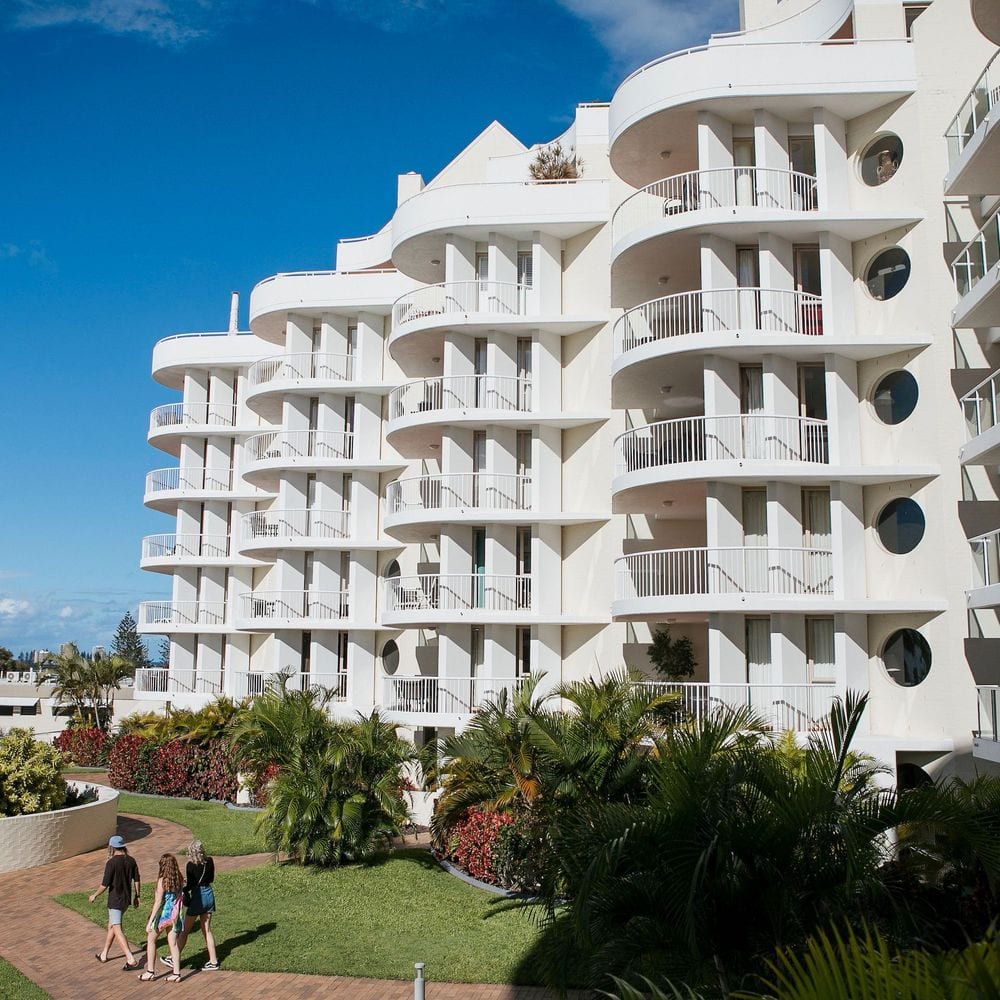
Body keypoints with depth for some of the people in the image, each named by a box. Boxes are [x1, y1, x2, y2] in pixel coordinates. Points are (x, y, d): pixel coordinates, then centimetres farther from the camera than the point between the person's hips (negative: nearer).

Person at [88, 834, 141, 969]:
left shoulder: (111, 863, -18)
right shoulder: (131, 861, 1)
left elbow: (105, 884, -18)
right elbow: (137, 880, 4)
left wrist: (94, 895, -1)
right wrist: (136, 896, 15)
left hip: (115, 901, -7)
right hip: (126, 899, 7)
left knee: (117, 930, -4)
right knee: (111, 926, 25)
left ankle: (131, 959, -11)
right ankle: (104, 954, 37)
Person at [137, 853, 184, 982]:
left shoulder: (162, 880, -19)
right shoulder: (179, 880, -1)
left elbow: (158, 902, -19)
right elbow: (179, 898, 7)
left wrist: (150, 921, -15)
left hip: (163, 914, -5)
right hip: (174, 915, 5)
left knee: (151, 940, 16)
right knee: (173, 943, 11)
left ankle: (150, 972, 20)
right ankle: (176, 973, 11)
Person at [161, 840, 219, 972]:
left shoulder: (191, 865, -16)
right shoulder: (209, 862, 0)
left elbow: (190, 885, -16)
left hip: (197, 897, -6)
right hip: (209, 895, 6)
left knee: (185, 930, 10)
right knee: (207, 930, 13)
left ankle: (174, 959, 23)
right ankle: (213, 961, 13)